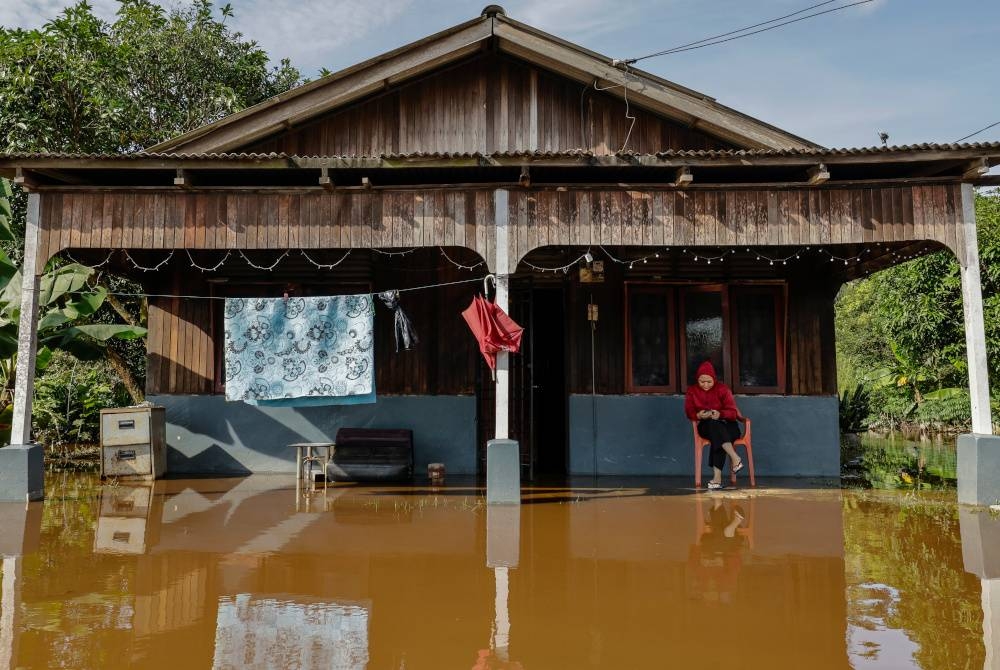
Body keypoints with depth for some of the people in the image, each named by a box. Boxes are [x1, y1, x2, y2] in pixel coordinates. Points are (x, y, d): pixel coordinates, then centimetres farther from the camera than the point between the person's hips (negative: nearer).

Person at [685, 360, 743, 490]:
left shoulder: (722, 389, -4)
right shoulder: (692, 390, 2)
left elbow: (733, 412, -8)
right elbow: (689, 412, -1)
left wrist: (720, 414, -30)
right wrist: (699, 415, -24)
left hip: (726, 424, -1)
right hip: (706, 426, 1)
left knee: (717, 436, -38)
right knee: (714, 425, -38)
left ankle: (717, 477, -44)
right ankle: (735, 458, -46)